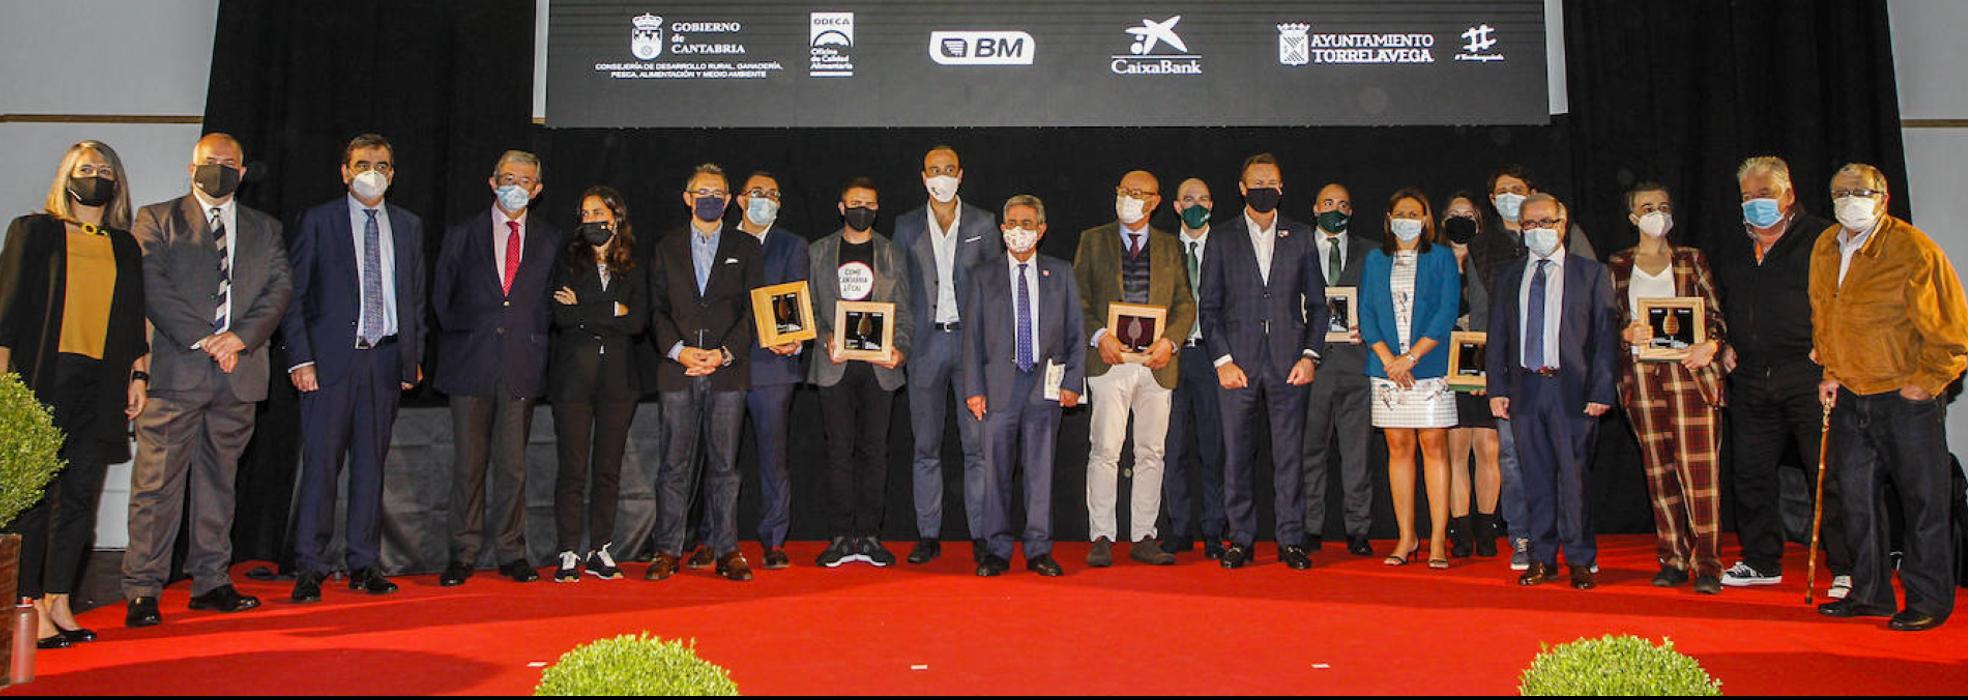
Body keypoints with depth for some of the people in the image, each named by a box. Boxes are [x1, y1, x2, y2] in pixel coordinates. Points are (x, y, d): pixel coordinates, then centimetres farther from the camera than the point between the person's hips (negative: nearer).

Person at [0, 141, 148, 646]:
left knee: (80, 495, 3)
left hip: (101, 384, 4)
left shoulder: (125, 246, 17)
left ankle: (58, 601, 10)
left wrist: (139, 373, 9)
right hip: (43, 377, -3)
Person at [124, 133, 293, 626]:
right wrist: (201, 339, -13)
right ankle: (143, 590, 3)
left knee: (219, 480, 9)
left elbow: (280, 288, 6)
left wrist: (241, 336, -10)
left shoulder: (265, 229, 18)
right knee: (157, 483, -3)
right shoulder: (156, 220, 9)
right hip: (175, 369, -3)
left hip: (240, 372, 3)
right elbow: (152, 286, -3)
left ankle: (211, 581, 15)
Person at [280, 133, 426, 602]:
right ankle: (310, 569, 2)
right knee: (321, 463, -4)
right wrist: (300, 359, -8)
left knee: (371, 463, 7)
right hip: (330, 358, -3)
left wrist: (414, 356, 7)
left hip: (386, 359, 3)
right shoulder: (318, 221, 3)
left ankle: (364, 565, 13)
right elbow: (292, 295, 1)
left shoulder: (408, 226, 13)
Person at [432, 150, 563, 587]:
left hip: (522, 366, 0)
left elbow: (552, 301, 13)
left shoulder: (550, 241, 10)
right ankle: (463, 554, 9)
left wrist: (533, 336, 2)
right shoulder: (462, 236, 9)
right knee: (468, 464, 1)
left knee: (513, 465, 3)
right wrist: (460, 336, 4)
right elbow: (441, 297, 11)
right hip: (470, 365, 0)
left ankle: (511, 553, 11)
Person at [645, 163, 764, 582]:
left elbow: (753, 309, 4)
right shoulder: (666, 249, 14)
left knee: (724, 463, 2)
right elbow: (656, 309, 8)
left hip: (728, 370, -1)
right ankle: (668, 551, 6)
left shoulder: (746, 248, 12)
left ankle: (726, 551, 6)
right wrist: (678, 350, -9)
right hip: (678, 372, 1)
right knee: (675, 463, 1)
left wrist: (725, 353, -10)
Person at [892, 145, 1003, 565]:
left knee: (977, 443, -2)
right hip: (926, 343, 1)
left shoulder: (983, 224, 8)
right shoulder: (906, 226, 10)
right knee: (926, 446, 5)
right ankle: (928, 536, 11)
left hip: (971, 339, -1)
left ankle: (981, 535, 5)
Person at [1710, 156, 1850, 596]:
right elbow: (1717, 308, 28)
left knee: (1827, 474, -5)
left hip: (1808, 376, -6)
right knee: (1751, 473, 10)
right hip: (1750, 381, 6)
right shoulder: (1732, 253, 17)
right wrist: (1724, 345, 14)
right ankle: (1761, 562, 22)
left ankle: (1846, 569, 3)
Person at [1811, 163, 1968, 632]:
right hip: (1851, 398, 6)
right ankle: (1871, 593, 22)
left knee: (1922, 499, 1)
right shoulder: (1825, 249, 6)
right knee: (1857, 496, 11)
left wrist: (1924, 383, -10)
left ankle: (1929, 599, 13)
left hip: (1906, 398, -6)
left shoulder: (1914, 251, -14)